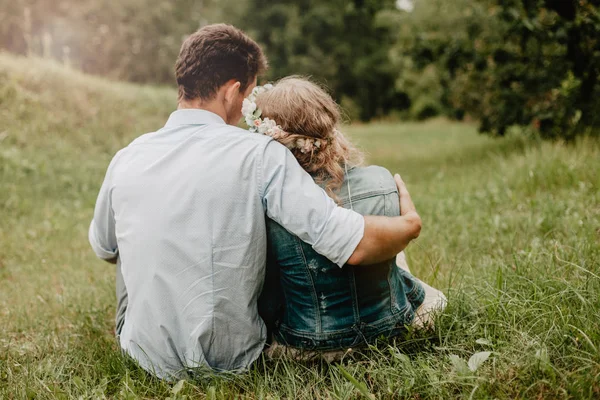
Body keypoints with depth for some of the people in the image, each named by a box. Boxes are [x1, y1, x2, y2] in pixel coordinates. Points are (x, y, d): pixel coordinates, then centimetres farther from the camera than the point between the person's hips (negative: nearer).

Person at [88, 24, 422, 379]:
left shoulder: (127, 159, -7)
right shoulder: (260, 155, -18)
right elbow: (354, 246, -22)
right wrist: (410, 223, -1)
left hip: (148, 358, 2)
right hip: (233, 360, -2)